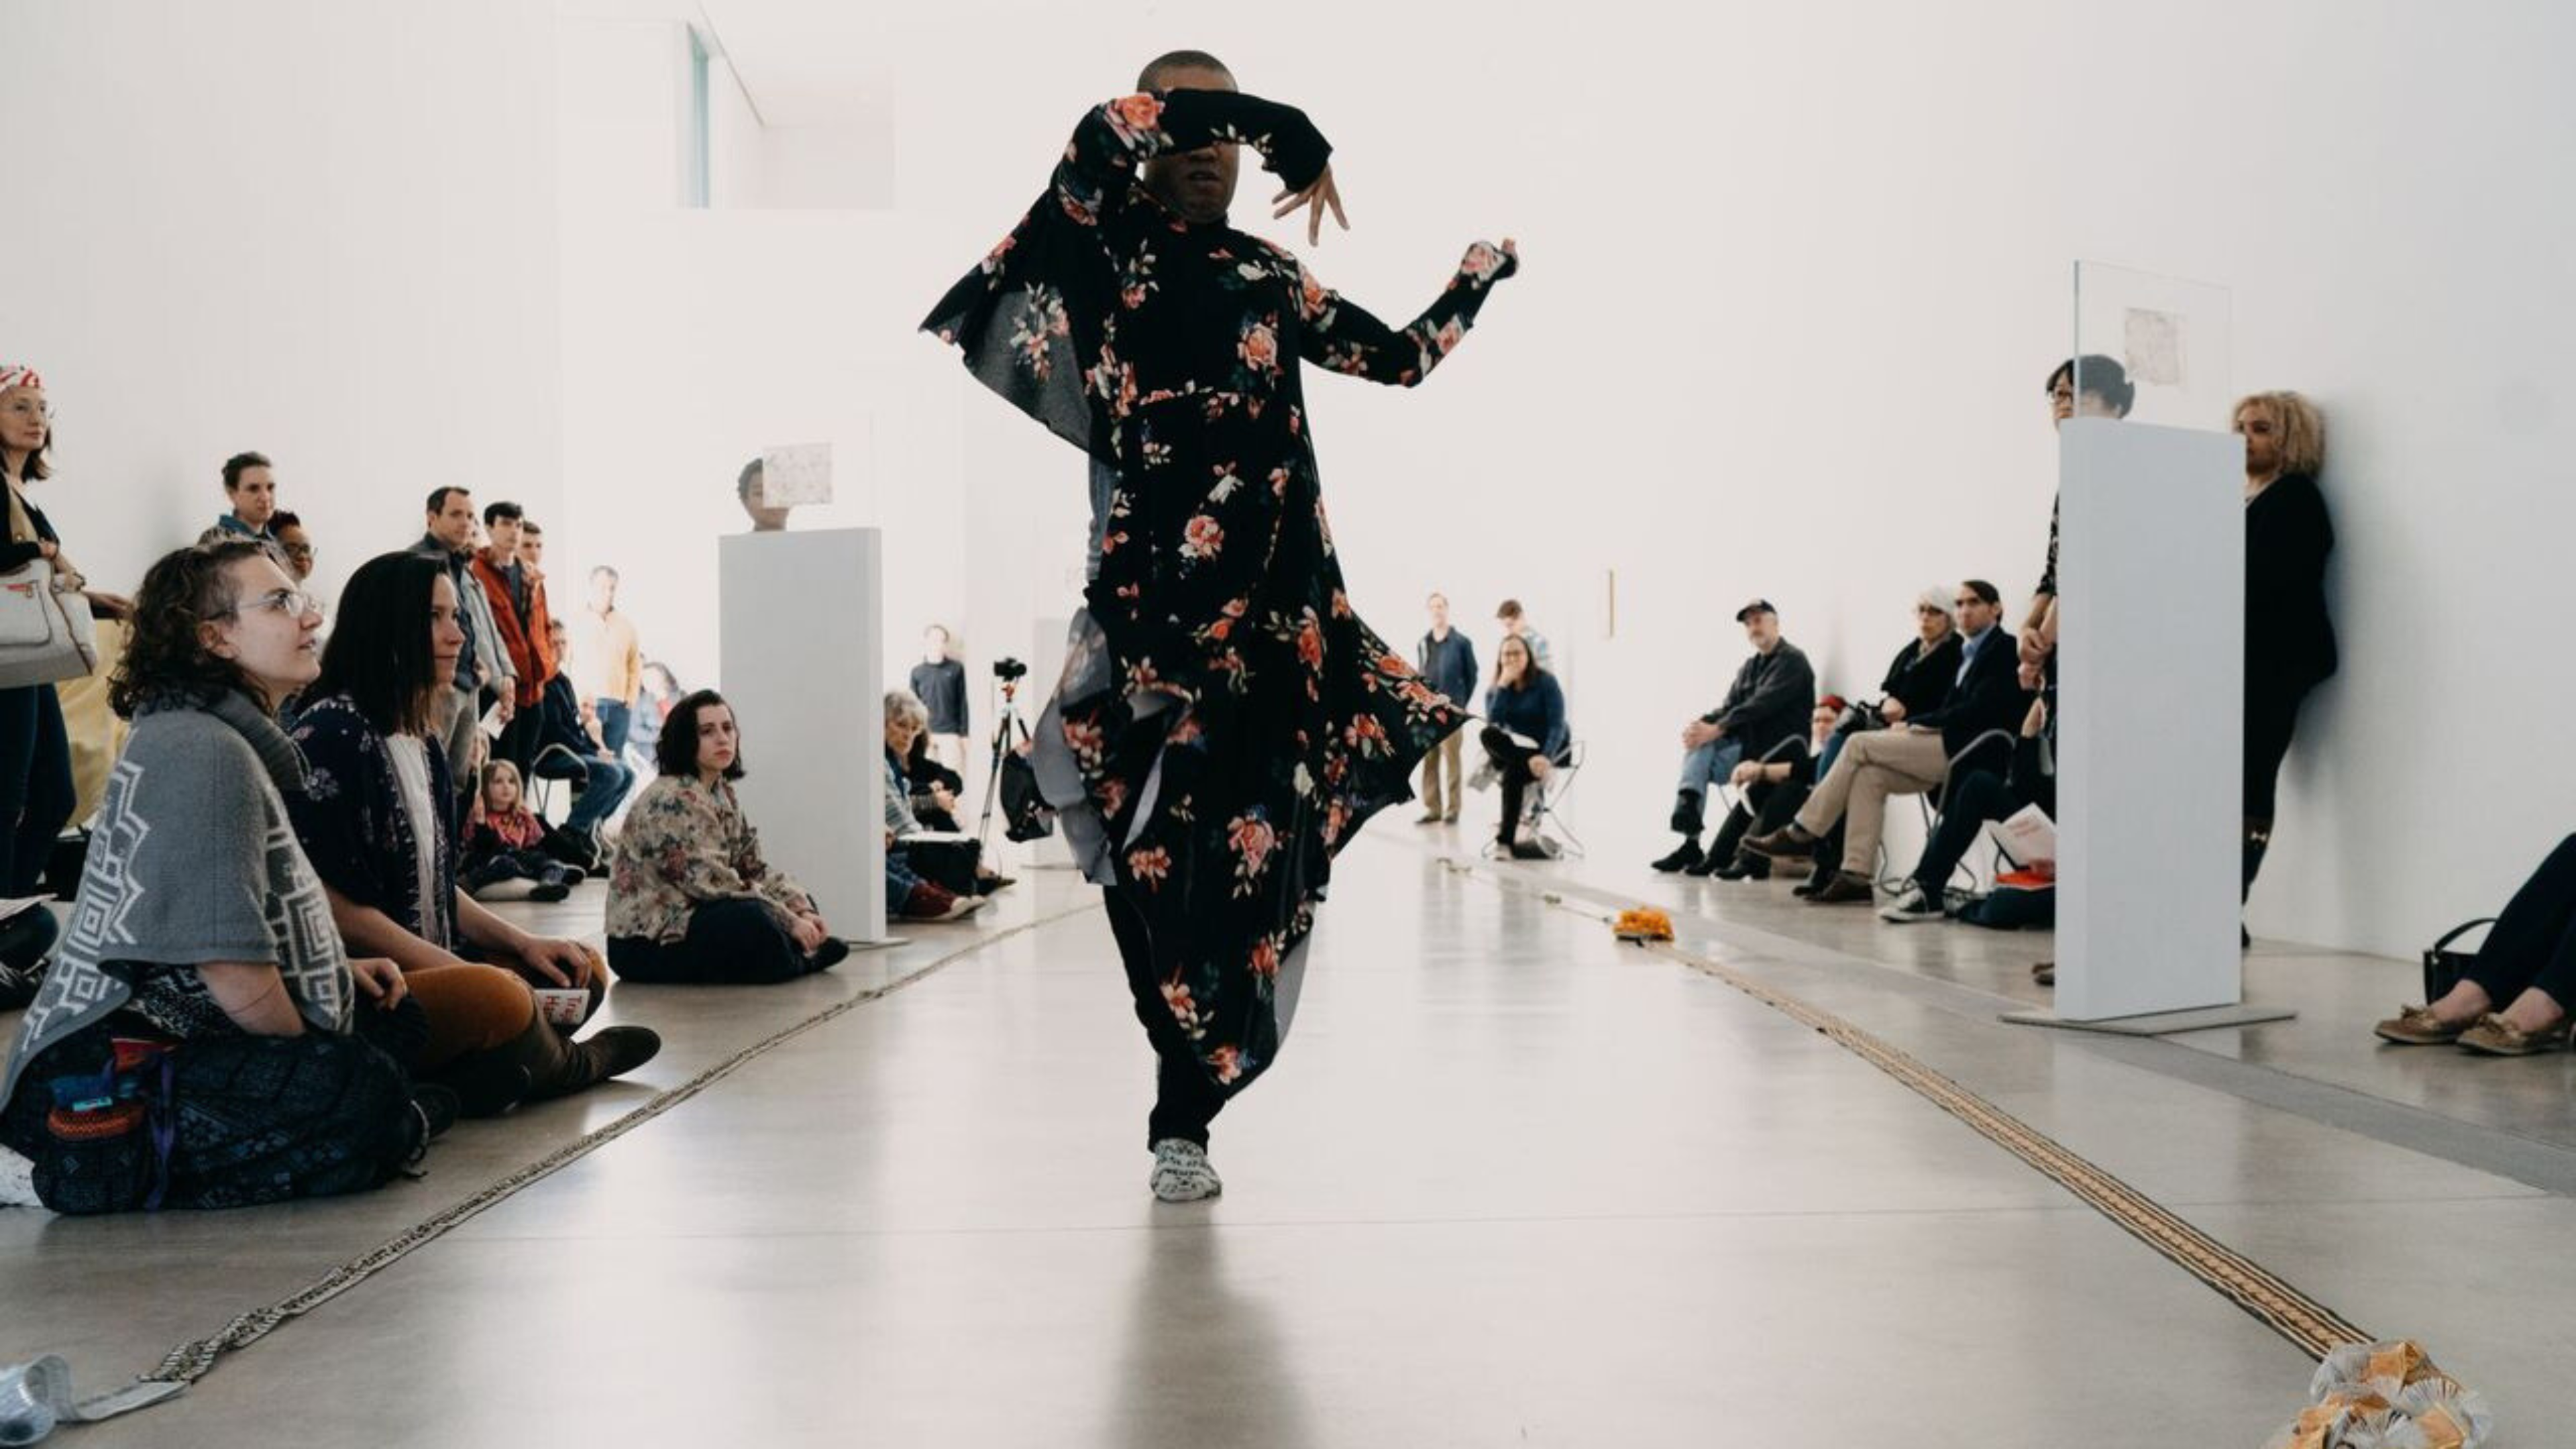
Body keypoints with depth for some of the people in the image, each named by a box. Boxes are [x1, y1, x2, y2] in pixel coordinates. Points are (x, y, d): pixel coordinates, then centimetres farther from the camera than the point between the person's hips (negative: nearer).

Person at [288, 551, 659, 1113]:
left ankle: (453, 1078, -14)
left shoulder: (419, 744, 15)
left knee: (582, 972, 5)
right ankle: (569, 1064, 3)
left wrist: (524, 942, 4)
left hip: (426, 966, 10)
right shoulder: (331, 732, -13)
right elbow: (330, 903, -18)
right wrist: (454, 966, -17)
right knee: (498, 998, -31)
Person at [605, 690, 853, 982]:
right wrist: (790, 922, -22)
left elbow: (753, 867, 6)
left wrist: (804, 910, -10)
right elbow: (713, 884, -24)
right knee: (753, 922, -30)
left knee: (799, 902, 4)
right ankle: (798, 961, -4)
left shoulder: (723, 793, 10)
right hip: (646, 940, -9)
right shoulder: (672, 799, -20)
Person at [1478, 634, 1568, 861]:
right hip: (1518, 748, 4)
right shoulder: (1496, 688, 4)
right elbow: (1493, 722, -14)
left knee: (1514, 771, -35)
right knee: (1488, 735, -29)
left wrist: (1547, 757, -32)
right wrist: (1503, 685, -18)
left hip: (1549, 748, -4)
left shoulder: (1545, 681, -8)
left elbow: (1557, 725, -16)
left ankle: (1506, 839, -30)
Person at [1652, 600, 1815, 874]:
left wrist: (1716, 729, -25)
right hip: (1747, 743, 7)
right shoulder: (1750, 667, 21)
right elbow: (1729, 707, 12)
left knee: (1699, 760, -23)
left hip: (1776, 751, -7)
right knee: (1697, 744, -19)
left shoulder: (1792, 660, -5)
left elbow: (1762, 705, -18)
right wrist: (1702, 723, -11)